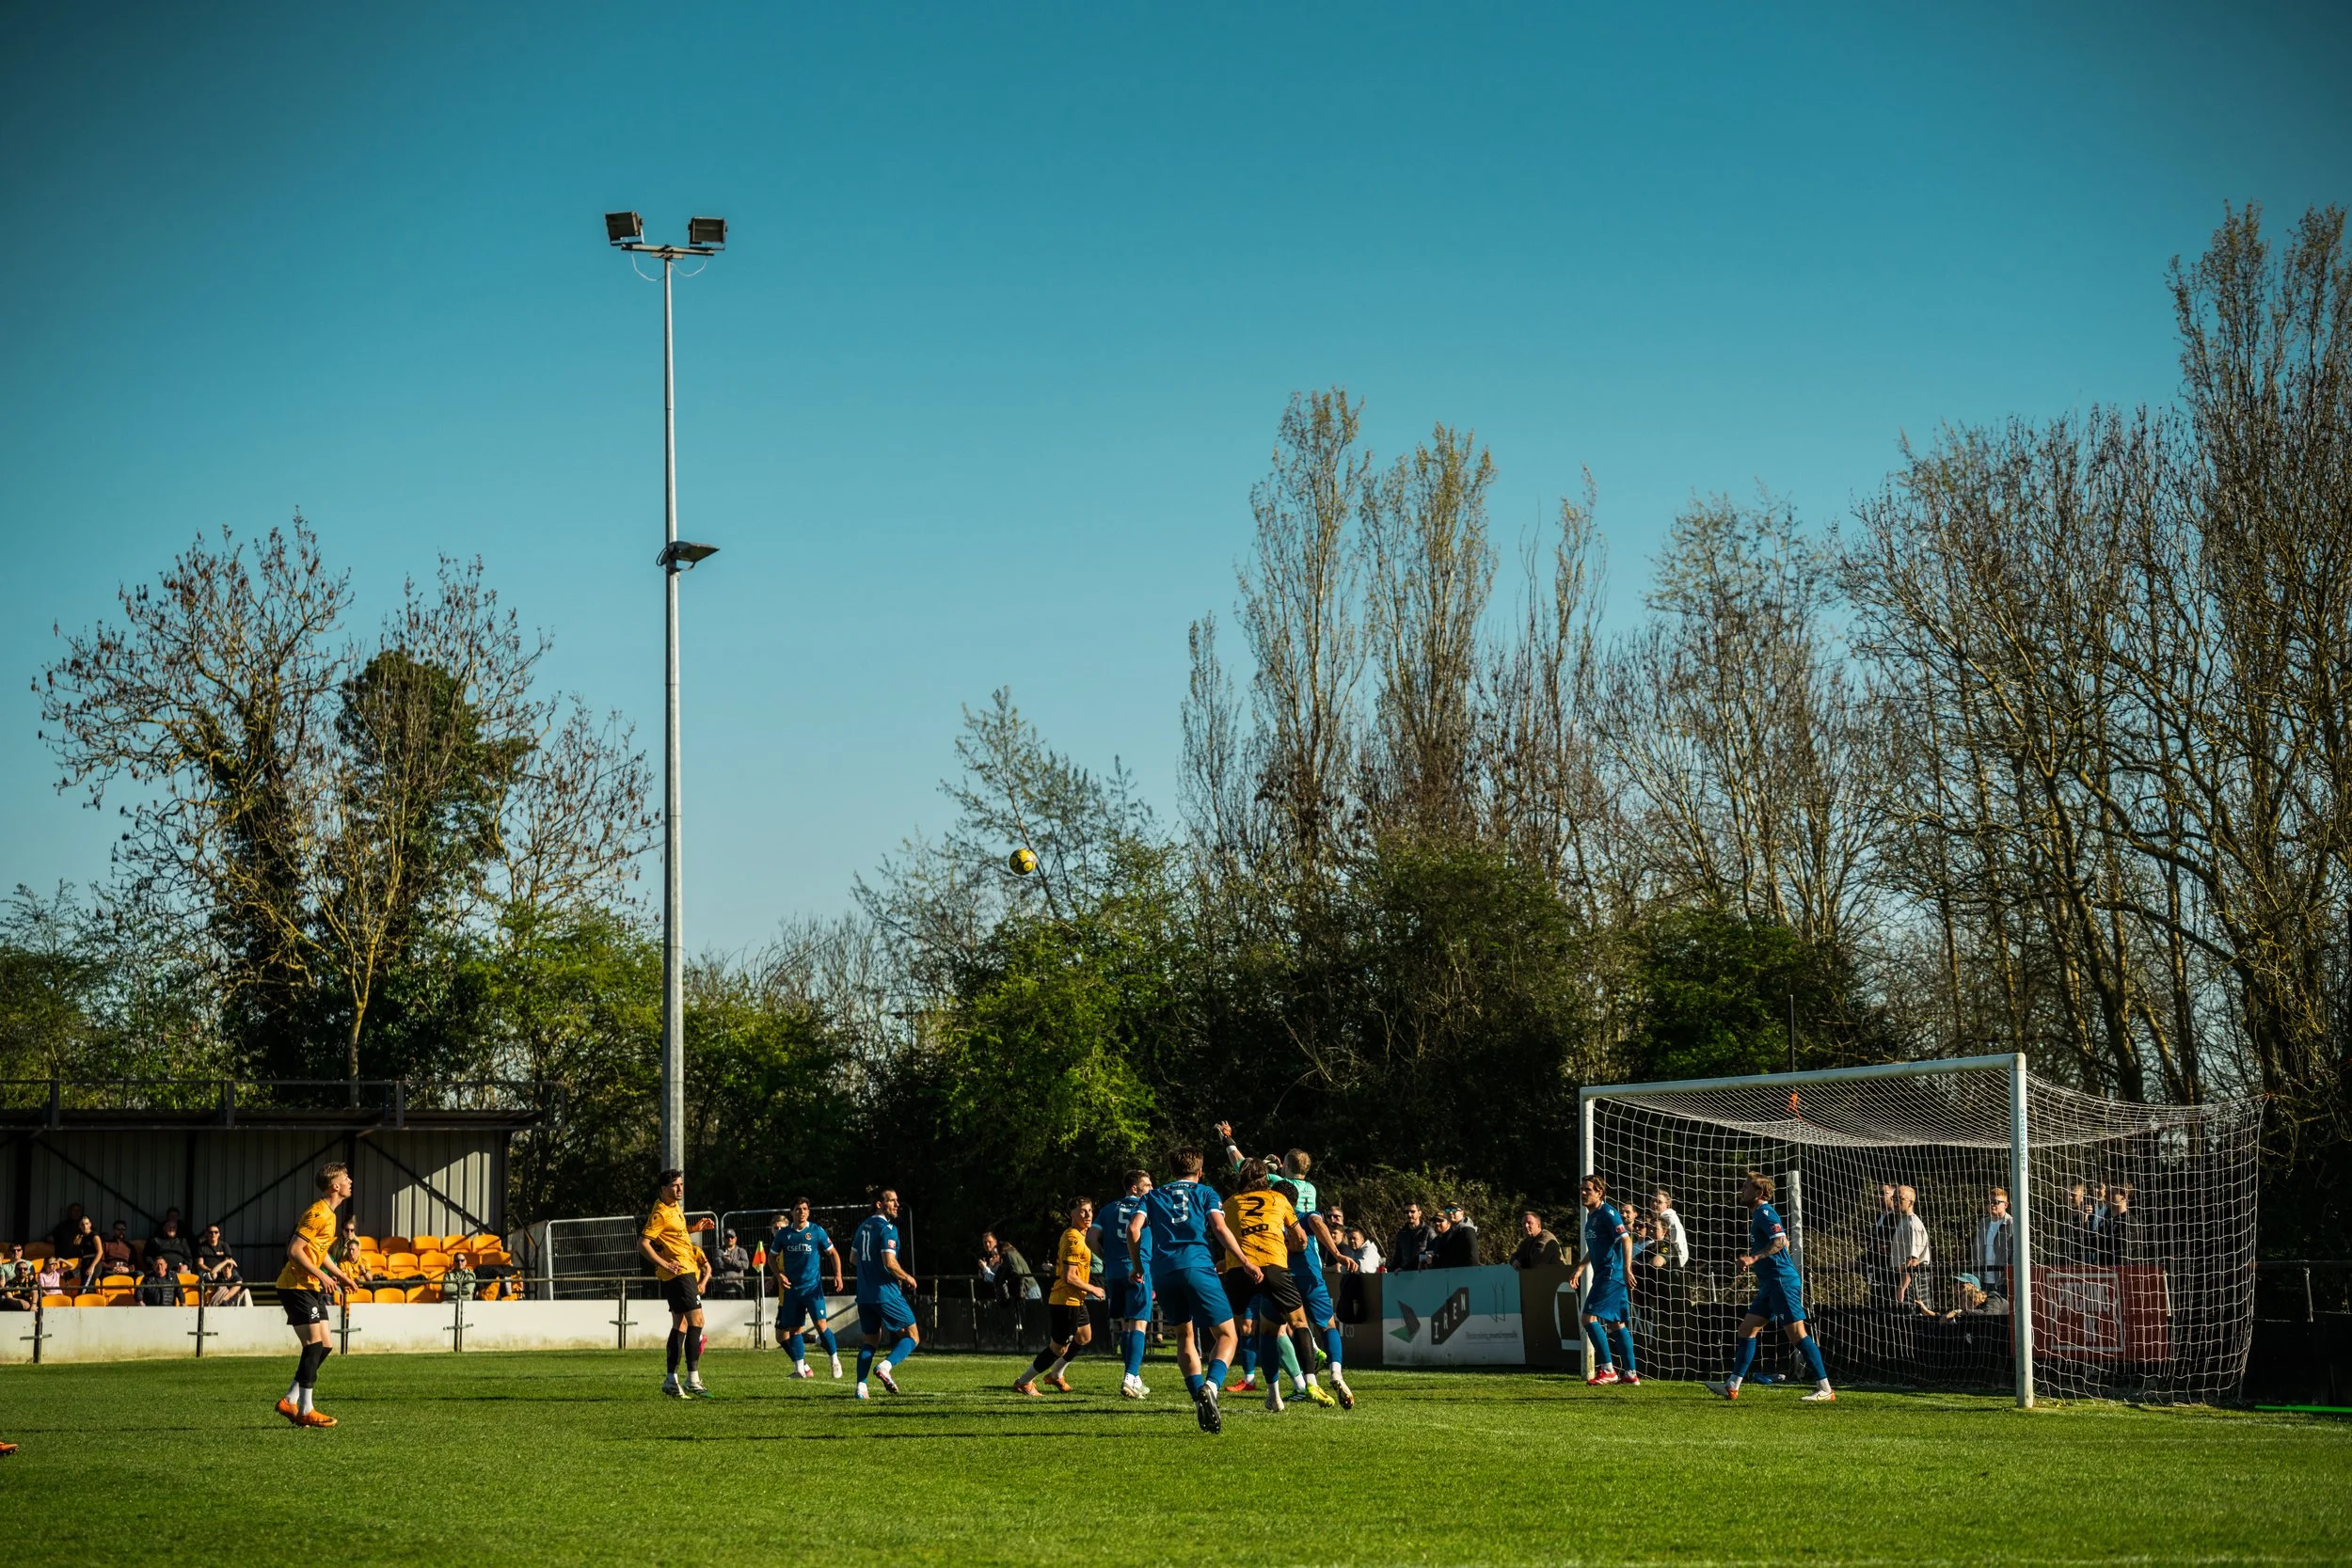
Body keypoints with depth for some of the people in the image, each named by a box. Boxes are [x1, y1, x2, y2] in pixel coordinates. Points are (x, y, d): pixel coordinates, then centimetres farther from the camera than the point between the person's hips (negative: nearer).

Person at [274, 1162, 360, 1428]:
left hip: (311, 1288, 10)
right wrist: (321, 1276, -24)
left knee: (323, 1346, 7)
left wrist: (338, 1274, 19)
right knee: (315, 1345, -11)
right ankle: (306, 1411, -7)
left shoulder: (327, 1214, 15)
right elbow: (294, 1250, -23)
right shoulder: (318, 1214, -18)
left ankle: (290, 1401, 12)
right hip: (296, 1286, -10)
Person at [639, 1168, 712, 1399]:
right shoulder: (660, 1213, -16)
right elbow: (643, 1245, -19)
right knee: (696, 1321, -13)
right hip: (678, 1273, -10)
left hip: (687, 1270, 10)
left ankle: (671, 1381, 15)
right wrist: (665, 1264, -22)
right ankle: (693, 1380, -13)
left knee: (680, 1325, 12)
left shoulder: (675, 1207, 13)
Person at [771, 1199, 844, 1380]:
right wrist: (779, 1275, -2)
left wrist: (838, 1275, -9)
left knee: (821, 1325, -14)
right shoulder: (783, 1234, 3)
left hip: (813, 1287, -3)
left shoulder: (817, 1231, -3)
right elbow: (772, 1256, 14)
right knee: (794, 1329, 4)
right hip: (791, 1289, 3)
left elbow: (833, 1253, 4)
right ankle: (800, 1369, 14)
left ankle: (835, 1361, 3)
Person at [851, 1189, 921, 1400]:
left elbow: (854, 1257, 24)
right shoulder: (887, 1228, -13)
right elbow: (889, 1262, -21)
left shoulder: (863, 1226, 13)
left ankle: (861, 1387, 1)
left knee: (870, 1341, 14)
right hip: (886, 1293, -7)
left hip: (864, 1295, 7)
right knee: (911, 1336, 3)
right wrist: (907, 1277, -6)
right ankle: (885, 1366, -20)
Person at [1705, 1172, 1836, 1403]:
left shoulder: (1765, 1213, -10)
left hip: (1782, 1281, -11)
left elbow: (1780, 1240, -25)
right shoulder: (1759, 1214, 19)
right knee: (1747, 1329, 9)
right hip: (1770, 1284, 11)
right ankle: (1732, 1386, 12)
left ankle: (1825, 1390, -8)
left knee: (1796, 1333, -10)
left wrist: (1754, 1258, -29)